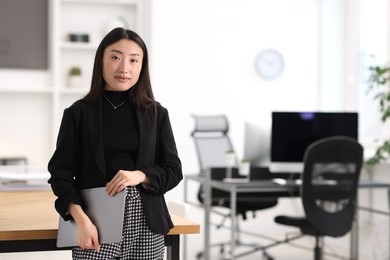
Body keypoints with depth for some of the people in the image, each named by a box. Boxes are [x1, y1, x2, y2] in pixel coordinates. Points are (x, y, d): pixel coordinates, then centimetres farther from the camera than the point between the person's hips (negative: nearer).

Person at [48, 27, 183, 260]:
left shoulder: (156, 114, 6)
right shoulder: (78, 113, 1)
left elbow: (173, 170, 7)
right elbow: (61, 173, -1)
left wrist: (140, 176, -12)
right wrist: (82, 220, -14)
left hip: (145, 225, 2)